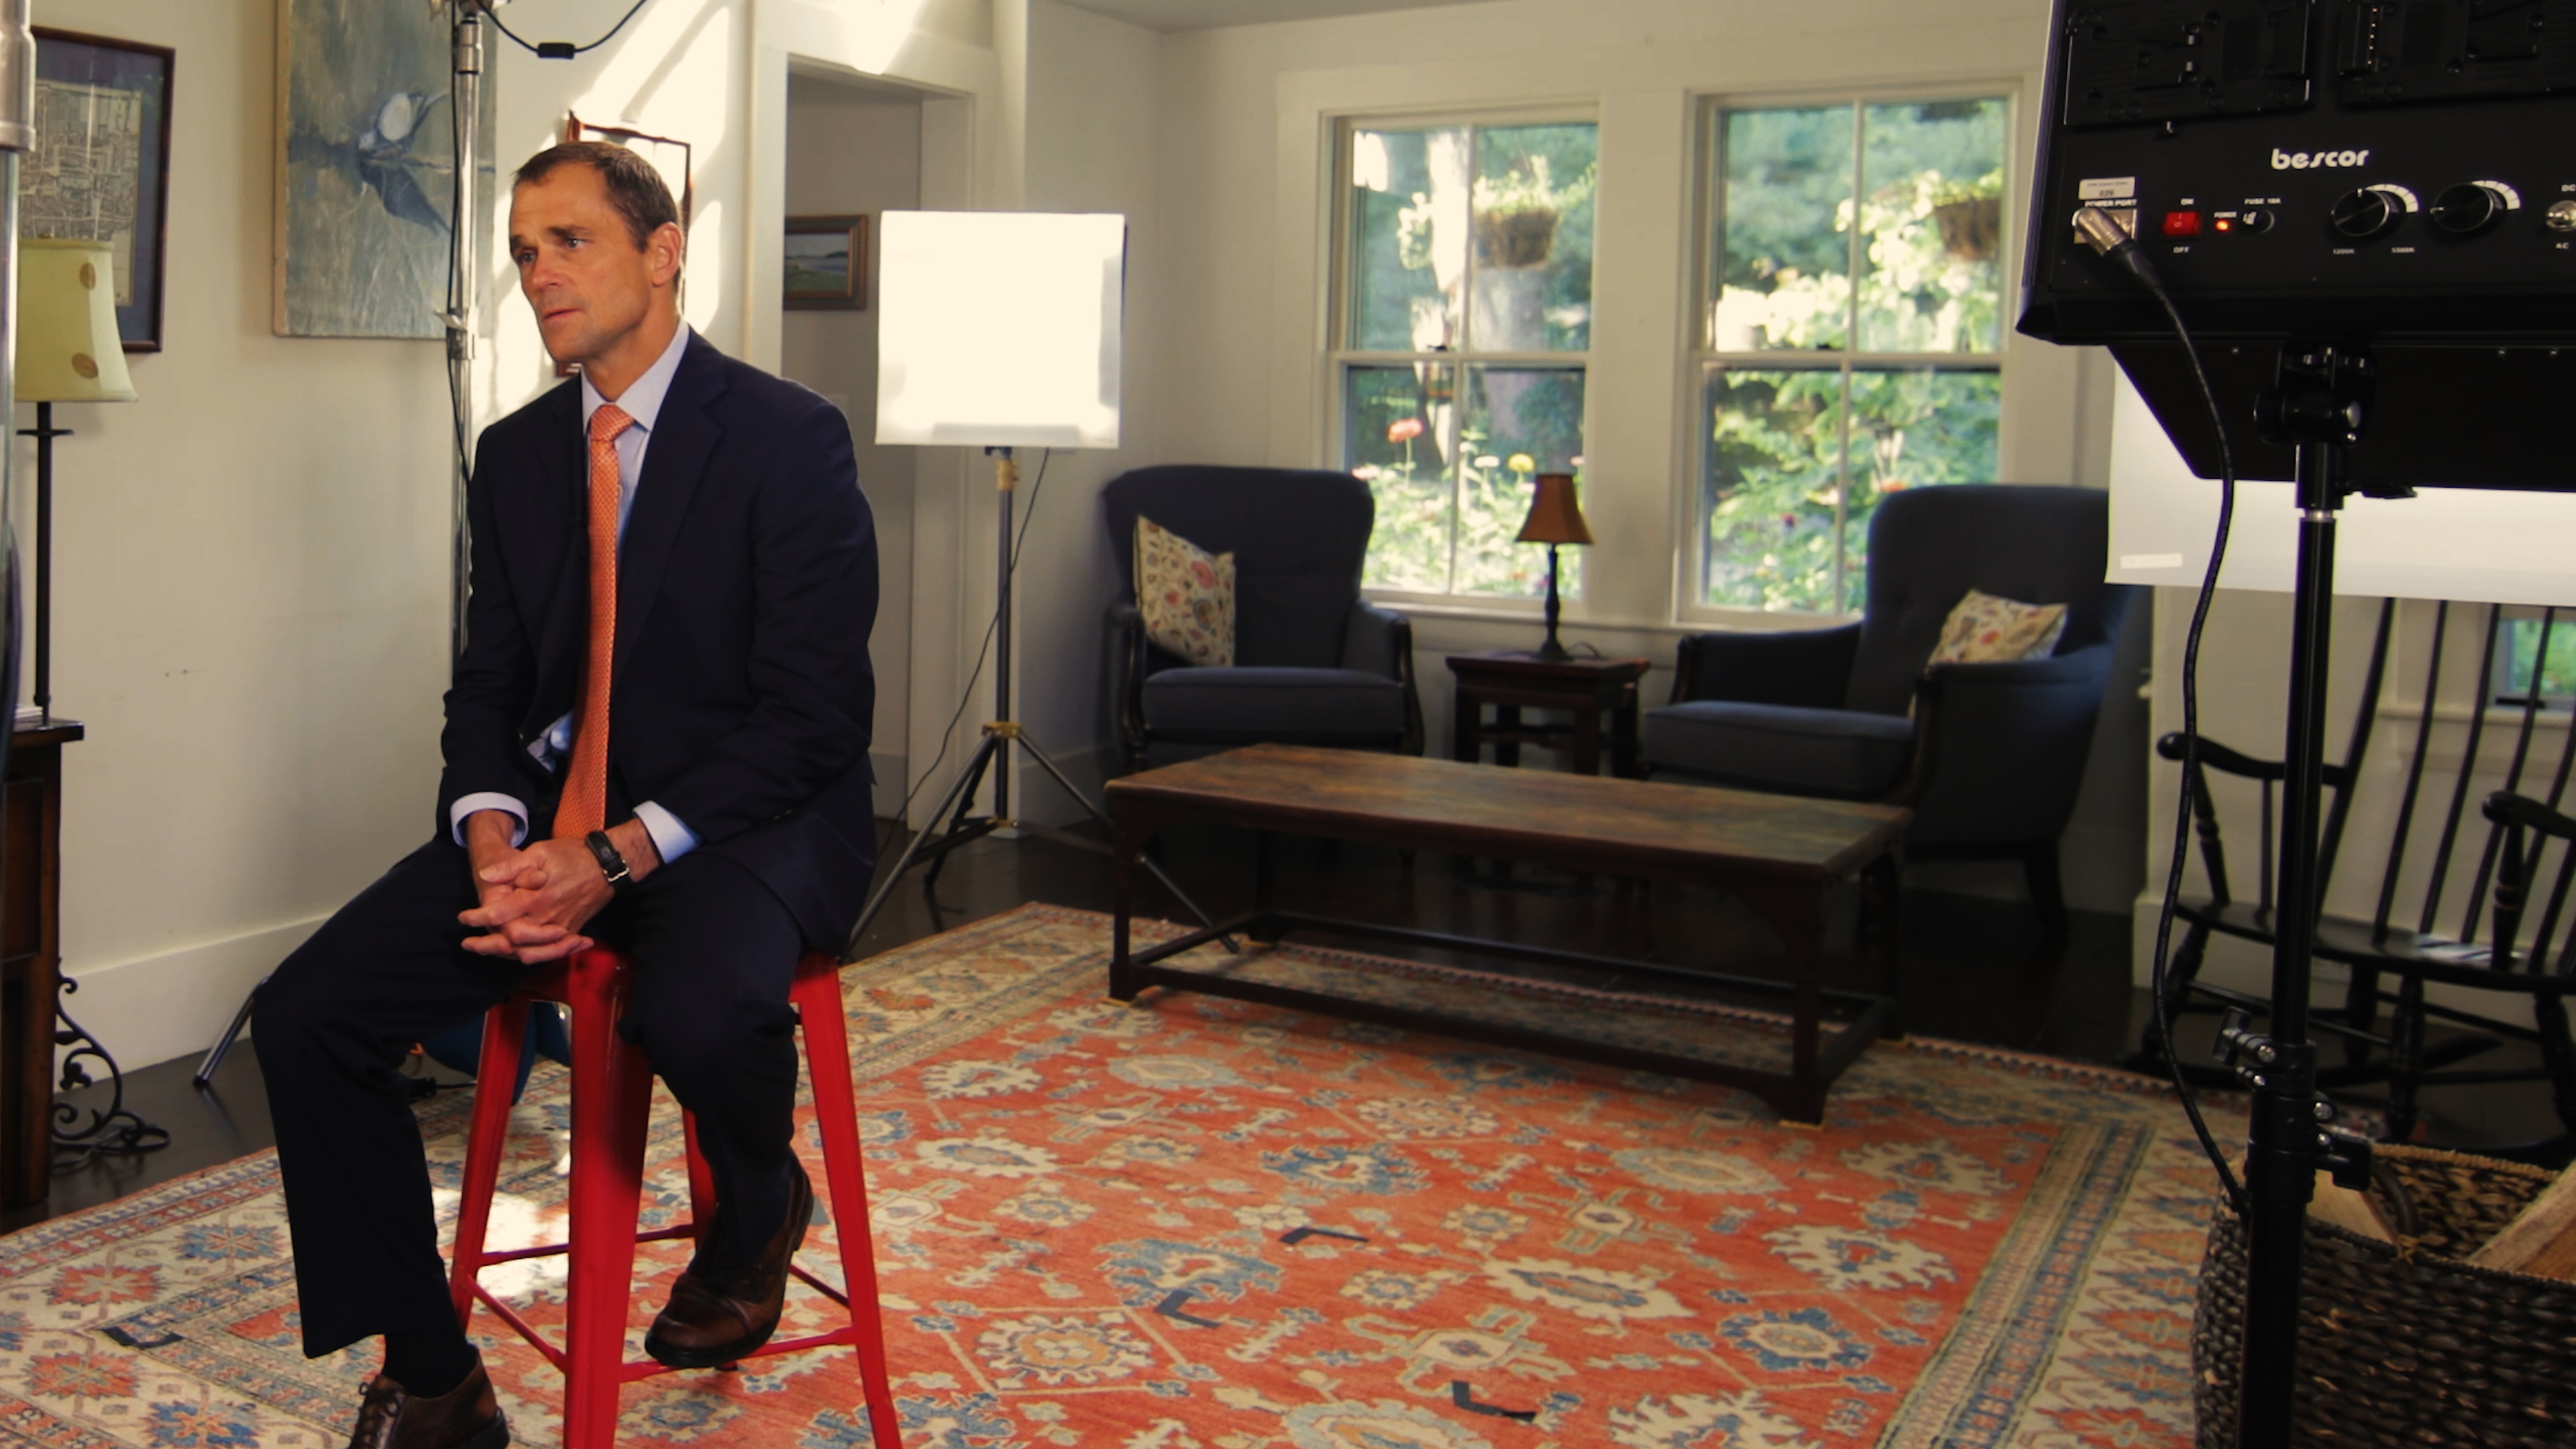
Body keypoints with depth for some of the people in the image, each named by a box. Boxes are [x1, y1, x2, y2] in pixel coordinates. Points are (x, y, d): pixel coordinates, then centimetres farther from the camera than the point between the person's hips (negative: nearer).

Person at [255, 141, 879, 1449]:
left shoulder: (790, 438, -10)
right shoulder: (515, 454, 11)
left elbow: (815, 715, -14)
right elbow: (487, 689, 12)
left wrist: (618, 857, -22)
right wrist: (493, 837, -10)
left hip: (745, 816, -6)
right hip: (555, 818, 6)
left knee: (701, 1010, -38)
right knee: (306, 1014, -10)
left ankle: (758, 1206, 1)